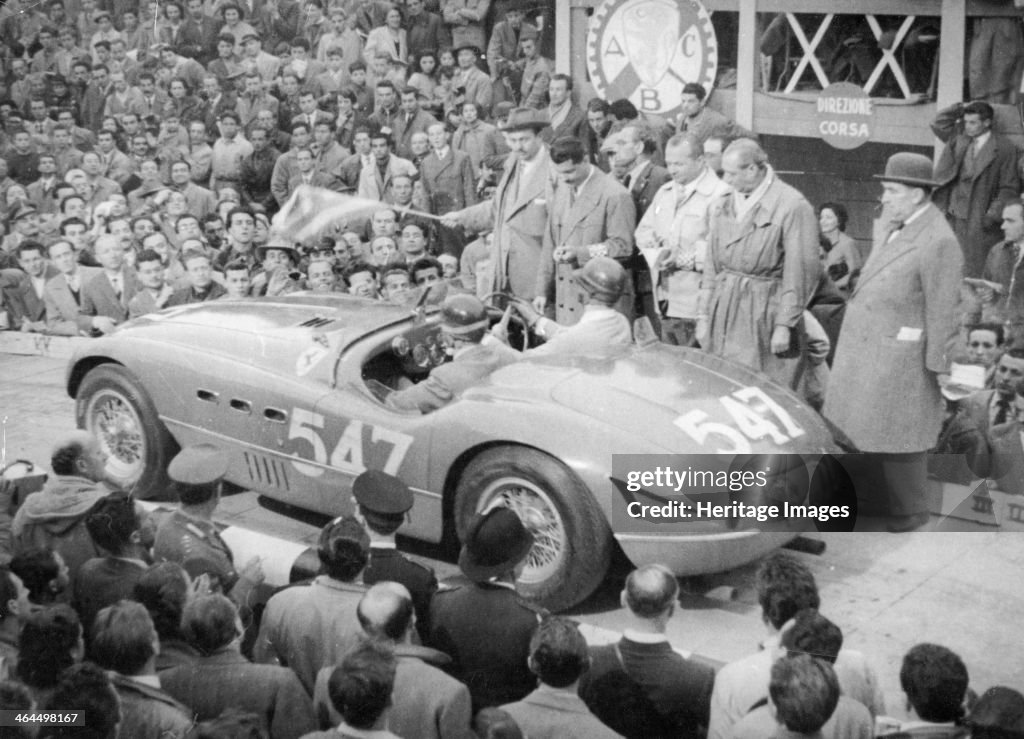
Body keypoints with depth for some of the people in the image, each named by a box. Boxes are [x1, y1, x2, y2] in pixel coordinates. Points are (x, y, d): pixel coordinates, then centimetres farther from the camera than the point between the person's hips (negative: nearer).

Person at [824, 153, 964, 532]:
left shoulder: (938, 241, -18)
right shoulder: (893, 226, 8)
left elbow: (942, 311, -16)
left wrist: (938, 366, -13)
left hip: (898, 354, -8)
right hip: (863, 348, 8)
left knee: (895, 435, 3)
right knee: (863, 428, 17)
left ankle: (910, 510, 21)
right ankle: (873, 498, 33)